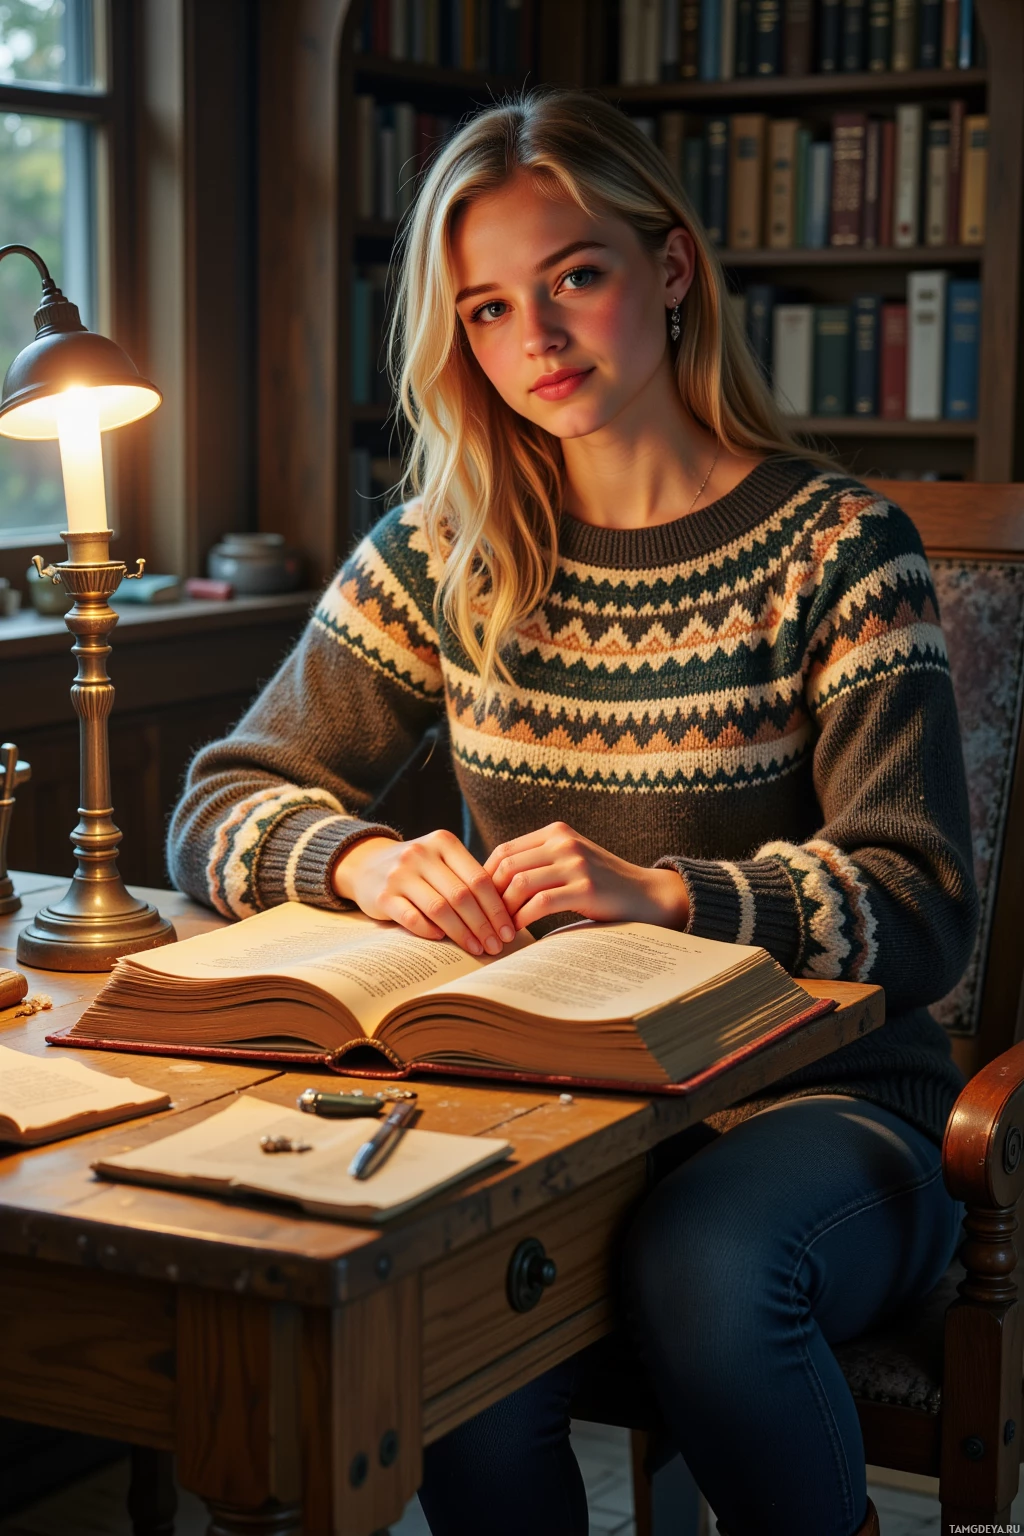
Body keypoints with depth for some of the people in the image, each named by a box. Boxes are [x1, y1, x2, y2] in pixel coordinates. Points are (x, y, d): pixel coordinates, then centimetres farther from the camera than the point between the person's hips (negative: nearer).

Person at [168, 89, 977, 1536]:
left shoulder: (837, 548, -4)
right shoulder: (444, 556, 5)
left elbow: (924, 909, -10)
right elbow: (223, 806, 5)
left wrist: (661, 893, -26)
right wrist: (363, 859, -17)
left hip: (815, 1100, -1)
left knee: (704, 1264, -33)